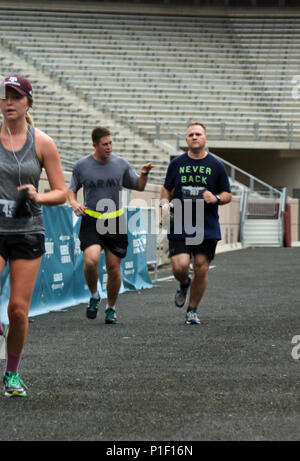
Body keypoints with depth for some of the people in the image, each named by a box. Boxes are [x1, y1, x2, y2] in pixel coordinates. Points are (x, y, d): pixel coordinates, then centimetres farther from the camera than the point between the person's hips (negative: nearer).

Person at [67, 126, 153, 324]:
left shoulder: (121, 164, 4)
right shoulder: (81, 166, 2)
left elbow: (139, 186, 13)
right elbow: (72, 189, 15)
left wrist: (144, 174, -7)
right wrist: (74, 202, -5)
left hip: (115, 221, 1)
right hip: (91, 221, -1)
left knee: (114, 268, 2)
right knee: (91, 261, -22)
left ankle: (111, 308, 23)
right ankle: (94, 296, 6)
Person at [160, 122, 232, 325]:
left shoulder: (216, 165, 4)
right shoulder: (176, 163, 7)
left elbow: (228, 195, 8)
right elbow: (167, 189, 19)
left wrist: (216, 198, -13)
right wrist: (165, 204, -2)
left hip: (208, 228, 0)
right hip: (179, 226, 0)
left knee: (201, 270, 0)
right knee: (180, 266, -13)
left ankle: (192, 310, 18)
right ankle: (184, 284, 24)